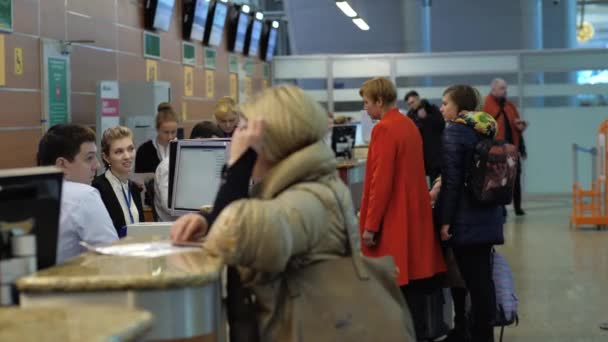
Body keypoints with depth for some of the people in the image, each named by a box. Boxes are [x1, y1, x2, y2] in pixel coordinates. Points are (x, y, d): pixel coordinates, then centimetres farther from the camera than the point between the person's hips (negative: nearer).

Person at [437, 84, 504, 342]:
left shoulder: (455, 131, -11)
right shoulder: (487, 130, 11)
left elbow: (452, 180, -16)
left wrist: (445, 220, -13)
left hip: (465, 219, -8)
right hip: (487, 215, 8)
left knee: (473, 280, -2)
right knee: (483, 278, 11)